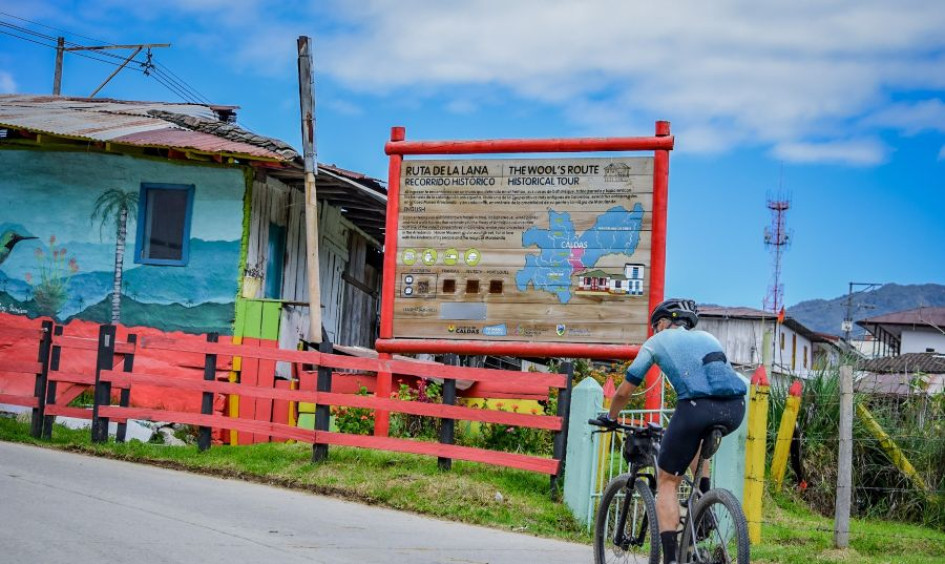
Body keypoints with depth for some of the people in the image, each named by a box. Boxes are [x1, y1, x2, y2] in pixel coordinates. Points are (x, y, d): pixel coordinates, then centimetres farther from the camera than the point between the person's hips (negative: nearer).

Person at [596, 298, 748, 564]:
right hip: (736, 409, 5)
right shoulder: (707, 338, 34)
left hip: (697, 407, -5)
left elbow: (624, 391, 23)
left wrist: (610, 417, 43)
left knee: (667, 482, 10)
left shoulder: (657, 342, 22)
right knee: (696, 436, 38)